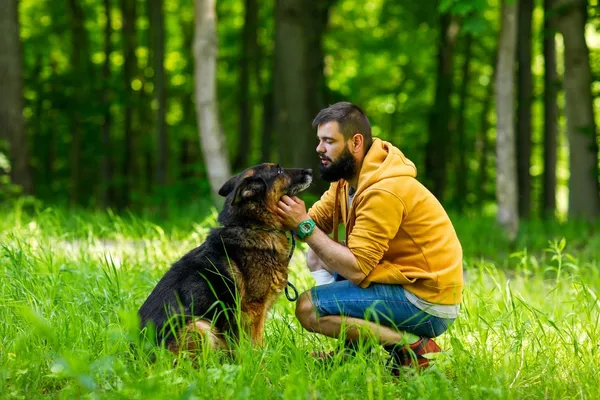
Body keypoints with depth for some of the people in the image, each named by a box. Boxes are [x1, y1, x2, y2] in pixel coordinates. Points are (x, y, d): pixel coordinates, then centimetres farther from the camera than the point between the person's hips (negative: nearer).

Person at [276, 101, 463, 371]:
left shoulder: (382, 192, -23)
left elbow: (357, 269, -25)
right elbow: (316, 218, 7)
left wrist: (305, 227, -20)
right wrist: (292, 219, -14)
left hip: (427, 302, -10)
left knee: (308, 308, -14)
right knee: (316, 257, 14)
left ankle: (412, 346, -13)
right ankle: (355, 348, 8)